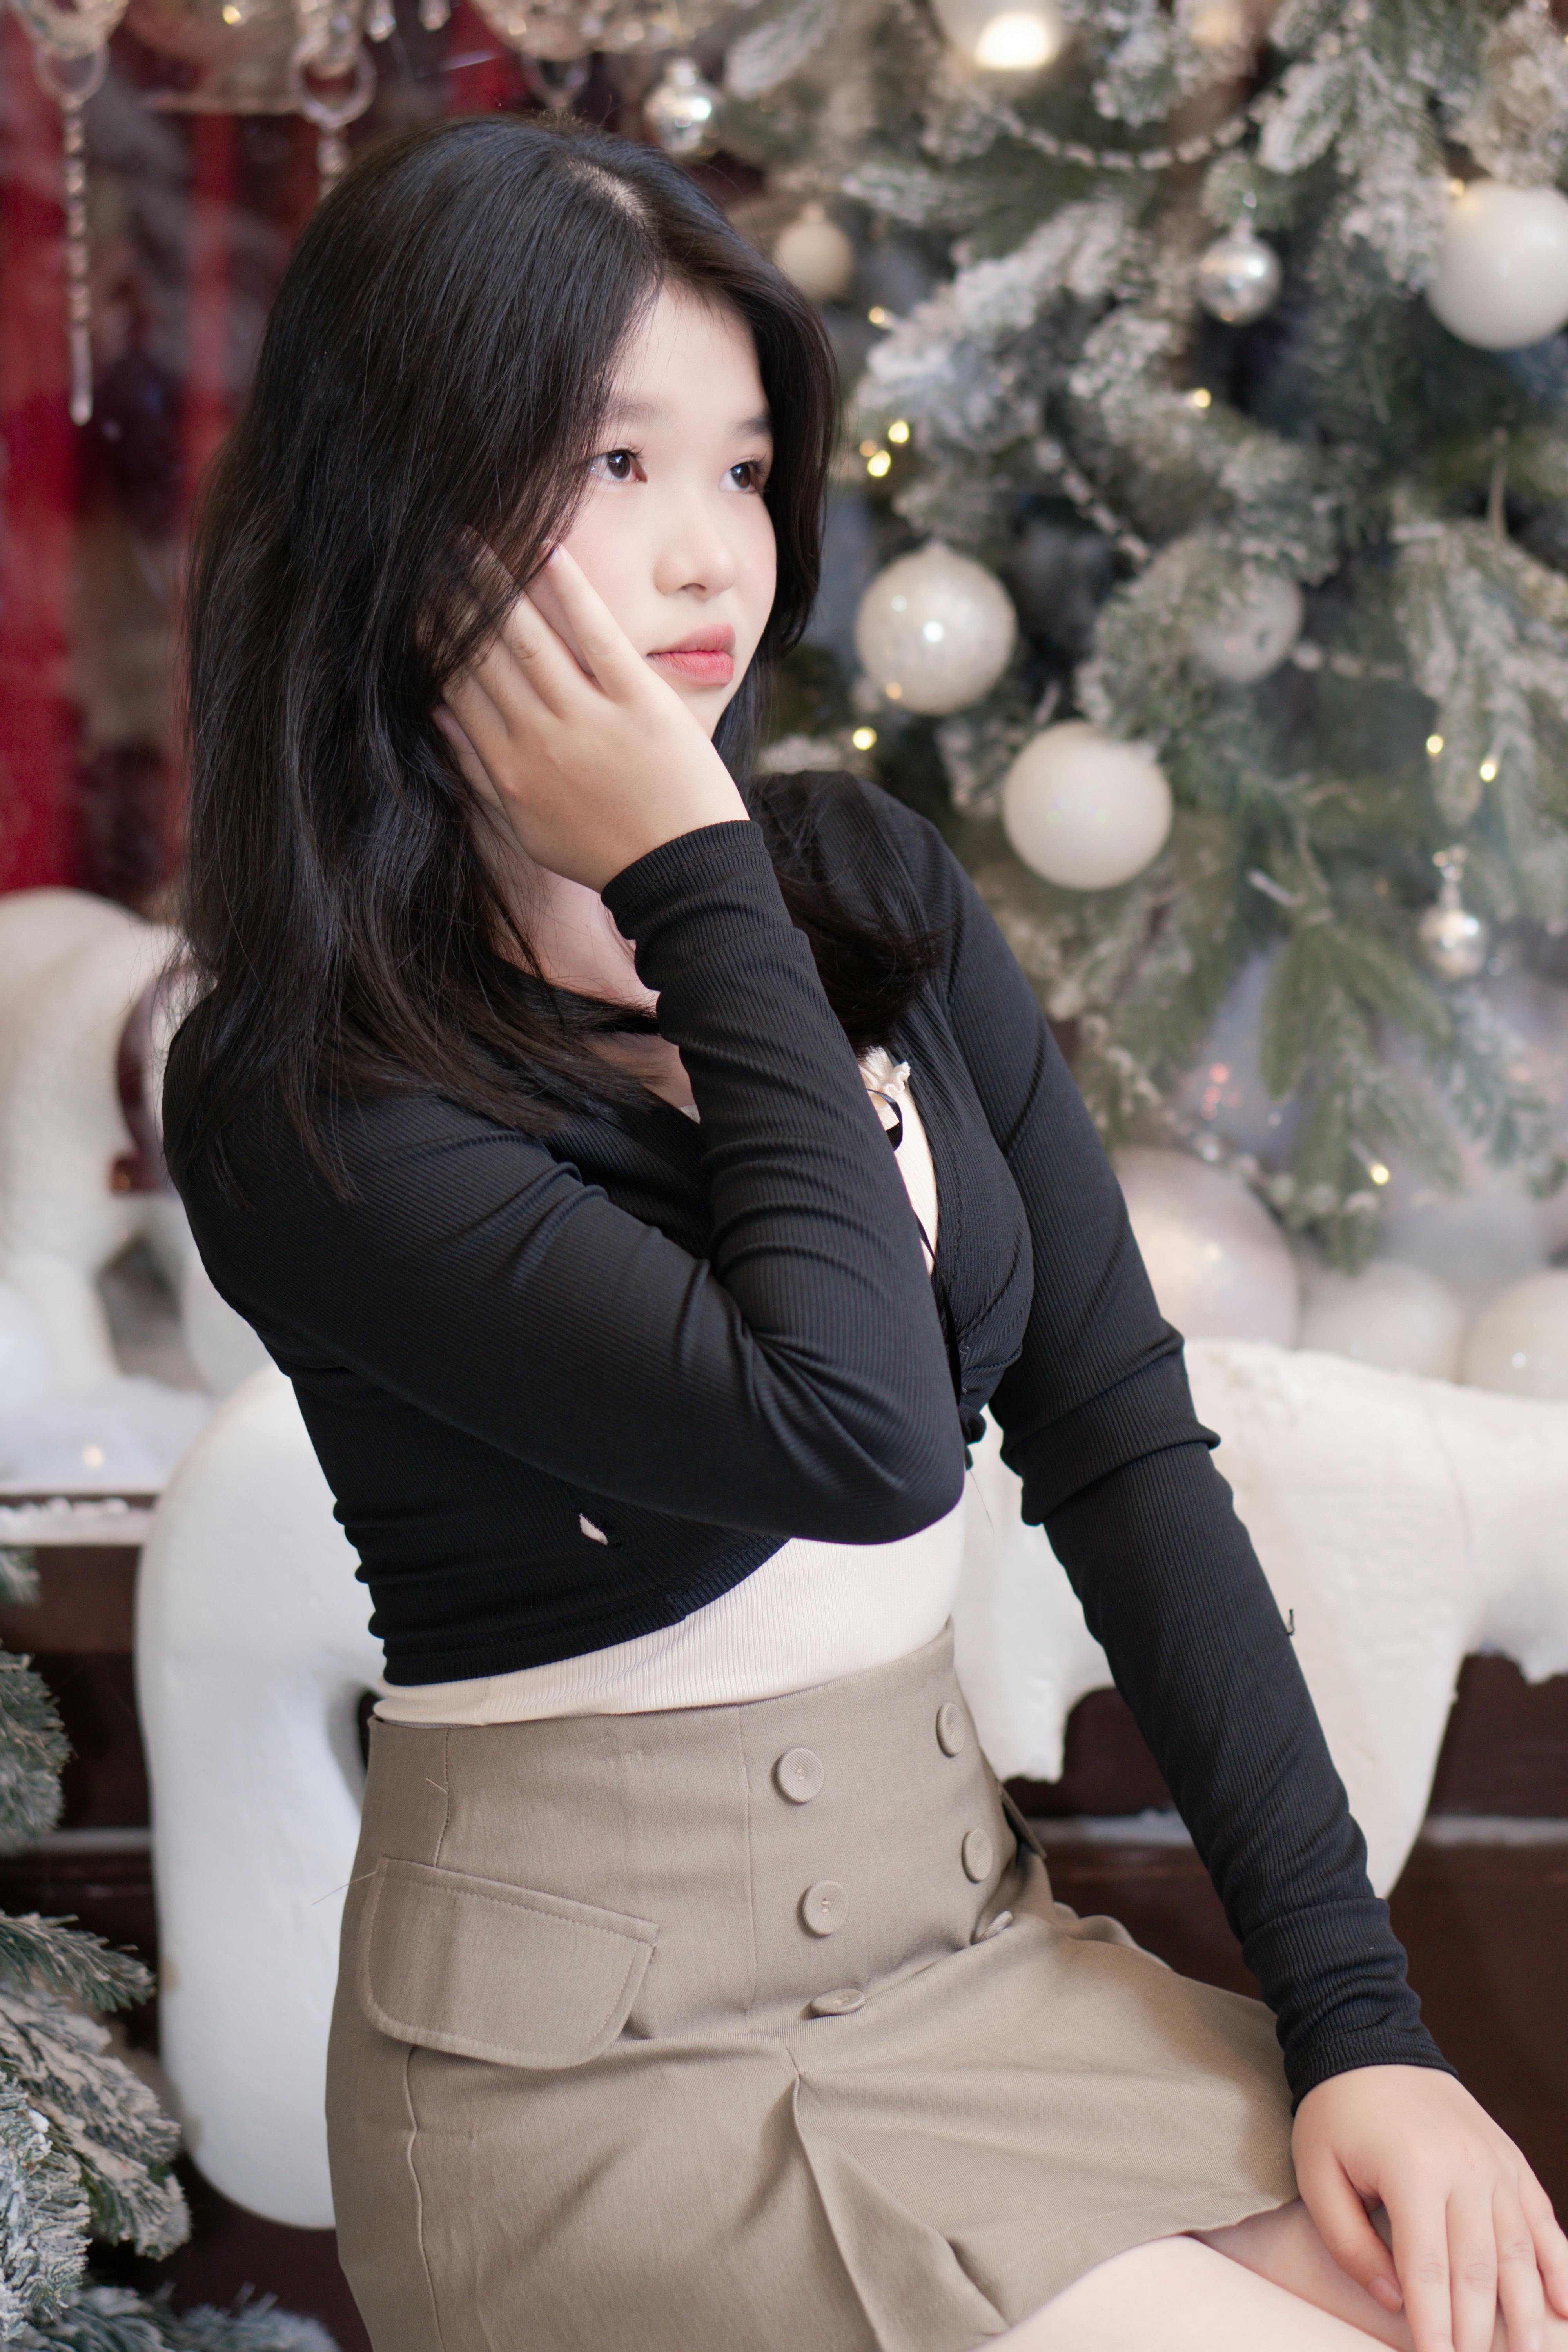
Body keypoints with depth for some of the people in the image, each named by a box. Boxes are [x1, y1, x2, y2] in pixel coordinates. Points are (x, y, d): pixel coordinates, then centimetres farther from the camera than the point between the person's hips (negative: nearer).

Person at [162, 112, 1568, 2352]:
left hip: (976, 1936, 6)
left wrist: (1356, 2015, -5)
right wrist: (701, 891, -18)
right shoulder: (307, 1099, -15)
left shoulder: (874, 883, 3)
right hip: (602, 2061, -5)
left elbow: (1125, 1444, 1)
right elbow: (856, 1434, -27)